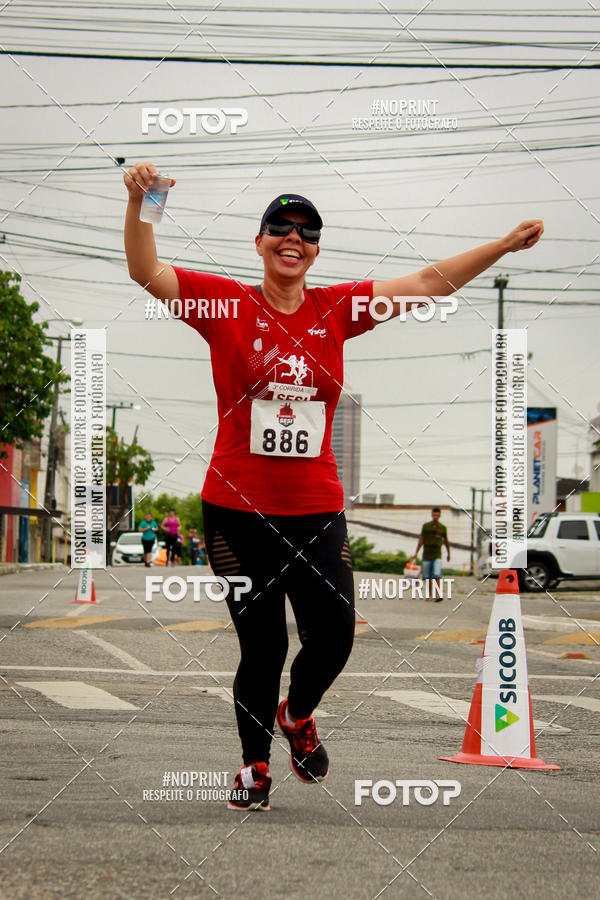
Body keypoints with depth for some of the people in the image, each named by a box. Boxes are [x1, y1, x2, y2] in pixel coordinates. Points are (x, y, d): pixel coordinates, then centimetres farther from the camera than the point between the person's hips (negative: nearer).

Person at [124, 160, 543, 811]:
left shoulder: (336, 309, 6)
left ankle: (297, 714, 29)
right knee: (262, 647, 2)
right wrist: (138, 202, -25)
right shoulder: (227, 304, -1)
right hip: (239, 508, -2)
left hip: (316, 509, 3)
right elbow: (145, 271, -9)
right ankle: (255, 762, 26)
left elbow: (428, 284, 9)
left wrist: (505, 245, 6)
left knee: (334, 635, -5)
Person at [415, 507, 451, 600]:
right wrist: (416, 552, -3)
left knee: (437, 575, -17)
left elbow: (446, 541, 16)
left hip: (437, 556, -1)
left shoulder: (443, 528, 3)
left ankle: (437, 595, -22)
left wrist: (448, 554, 25)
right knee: (427, 577, 5)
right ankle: (430, 595, 19)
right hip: (426, 556, 1)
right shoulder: (426, 526, 2)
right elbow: (421, 540, 3)